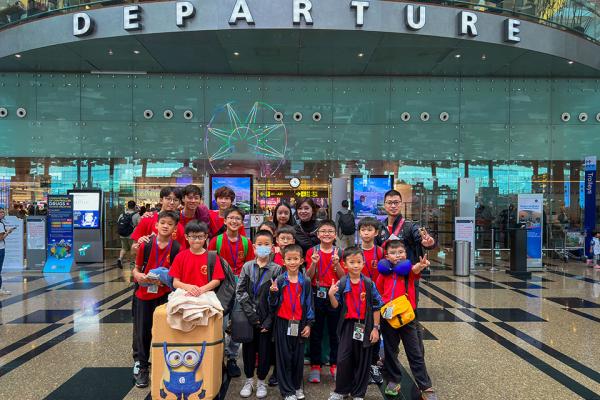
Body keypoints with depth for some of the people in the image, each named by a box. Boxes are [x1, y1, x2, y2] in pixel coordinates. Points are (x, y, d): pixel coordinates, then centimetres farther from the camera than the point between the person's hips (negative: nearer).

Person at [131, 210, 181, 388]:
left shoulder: (176, 248, -7)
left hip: (164, 295, -1)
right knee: (142, 331, 8)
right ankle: (142, 368, 23)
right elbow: (136, 268, 5)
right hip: (143, 293, 2)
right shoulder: (146, 244, -3)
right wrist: (138, 275, -16)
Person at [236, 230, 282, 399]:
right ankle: (249, 380, 30)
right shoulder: (247, 267, 1)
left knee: (264, 349, 7)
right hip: (249, 317, 2)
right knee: (248, 348, 11)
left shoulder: (276, 269, -5)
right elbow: (240, 292, -4)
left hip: (267, 318, -2)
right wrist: (251, 314, -11)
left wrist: (269, 320, -12)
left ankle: (261, 381, 27)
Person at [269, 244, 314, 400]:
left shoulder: (306, 281, 0)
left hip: (299, 324, 1)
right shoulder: (279, 280, -3)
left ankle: (297, 386, 30)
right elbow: (273, 304, -1)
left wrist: (308, 324, 0)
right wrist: (273, 293, -20)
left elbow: (309, 303, 3)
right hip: (282, 323, -1)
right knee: (284, 357, 5)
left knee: (298, 356, 10)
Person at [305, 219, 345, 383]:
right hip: (317, 295, 0)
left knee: (335, 331, 9)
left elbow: (344, 277, -4)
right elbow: (308, 277, -4)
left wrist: (336, 263, -20)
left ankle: (334, 365, 24)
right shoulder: (312, 252, 0)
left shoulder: (339, 252, 1)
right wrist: (313, 263, -21)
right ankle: (315, 366, 19)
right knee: (316, 332, 7)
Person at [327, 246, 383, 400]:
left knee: (363, 361, 9)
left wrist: (375, 328, -3)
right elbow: (336, 306, -1)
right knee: (343, 359, 2)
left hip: (365, 325, 0)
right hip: (348, 325, 0)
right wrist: (331, 295, -21)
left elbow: (376, 307, -1)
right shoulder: (341, 284, -5)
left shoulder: (369, 284, -5)